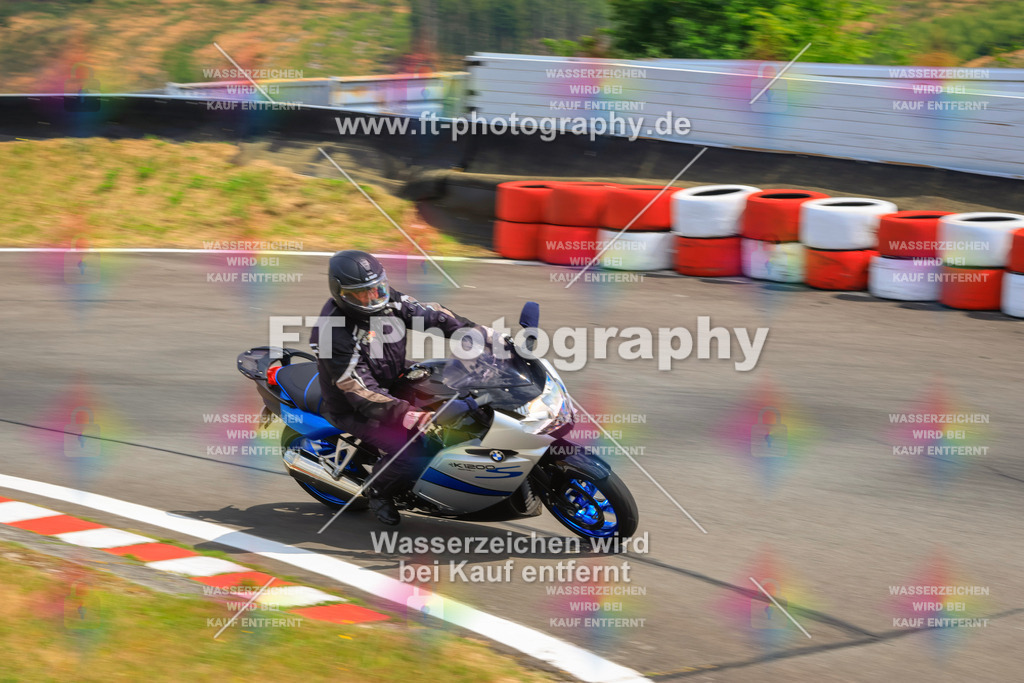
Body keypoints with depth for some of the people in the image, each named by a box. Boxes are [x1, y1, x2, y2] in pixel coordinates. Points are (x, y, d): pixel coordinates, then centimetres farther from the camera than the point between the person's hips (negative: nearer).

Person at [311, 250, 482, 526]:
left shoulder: (386, 300, -9)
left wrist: (478, 332, -13)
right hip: (353, 410, -8)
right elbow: (362, 393, -35)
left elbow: (429, 314, -1)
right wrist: (406, 414, -45)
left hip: (395, 385, 8)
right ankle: (378, 490, 3)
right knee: (410, 450, -26)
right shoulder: (336, 334, -31)